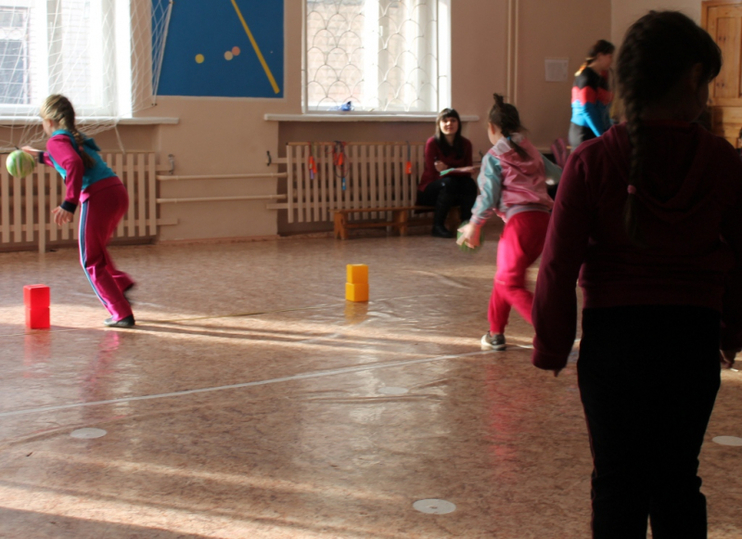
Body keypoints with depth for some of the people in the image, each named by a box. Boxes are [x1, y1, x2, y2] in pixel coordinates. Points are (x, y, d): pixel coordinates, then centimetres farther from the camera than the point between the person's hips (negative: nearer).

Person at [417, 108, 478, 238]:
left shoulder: (465, 144, -2)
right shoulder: (432, 143, -13)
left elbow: (468, 173, -7)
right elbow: (433, 174, -17)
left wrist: (447, 170, -26)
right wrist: (459, 170, -30)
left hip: (453, 194, 3)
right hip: (430, 191, -3)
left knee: (470, 183, -25)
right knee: (448, 182, -33)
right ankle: (438, 226, -23)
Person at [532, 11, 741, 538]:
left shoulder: (593, 161, -10)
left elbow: (559, 265, -8)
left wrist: (551, 347, 5)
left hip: (615, 335, -1)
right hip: (694, 336, 2)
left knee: (618, 480, 10)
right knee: (679, 477, 16)